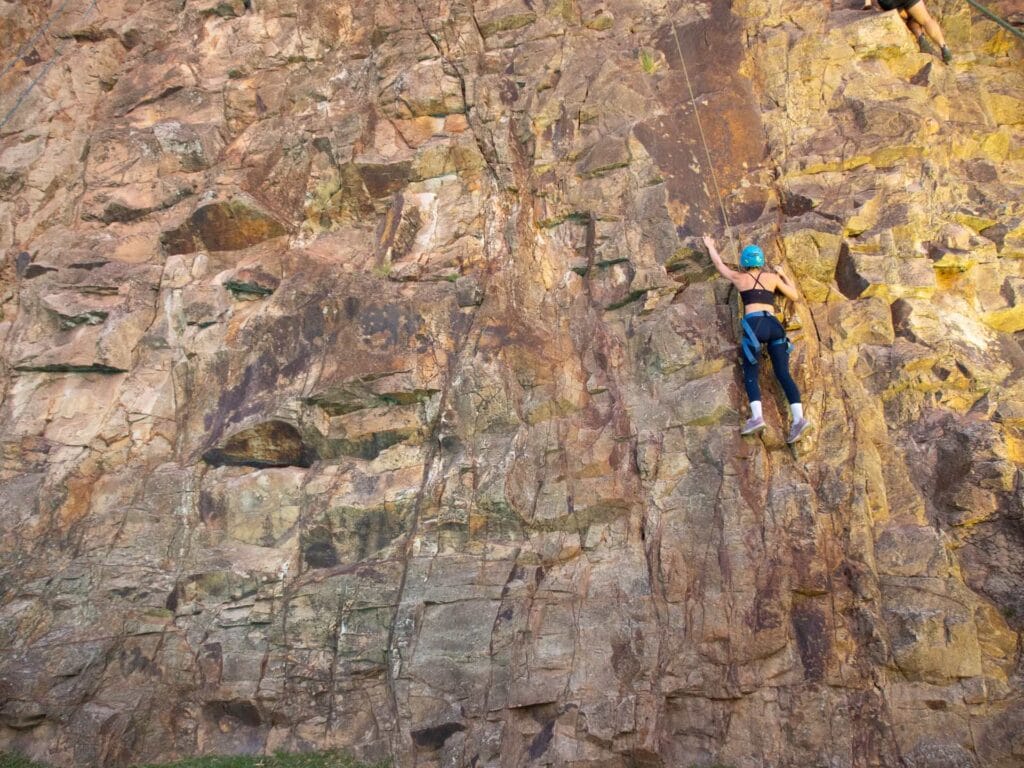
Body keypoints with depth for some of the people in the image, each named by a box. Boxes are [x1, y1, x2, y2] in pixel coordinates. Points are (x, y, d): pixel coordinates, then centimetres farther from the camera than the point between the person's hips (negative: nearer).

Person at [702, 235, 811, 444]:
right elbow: (794, 296, 28)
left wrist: (710, 246, 49)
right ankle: (799, 418, -17)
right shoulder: (773, 277, 20)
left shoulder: (739, 278, 17)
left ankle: (757, 416, -24)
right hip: (774, 324, 3)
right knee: (783, 373, -2)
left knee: (750, 373, -3)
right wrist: (784, 276, 42)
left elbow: (719, 264, 33)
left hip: (754, 324, -3)